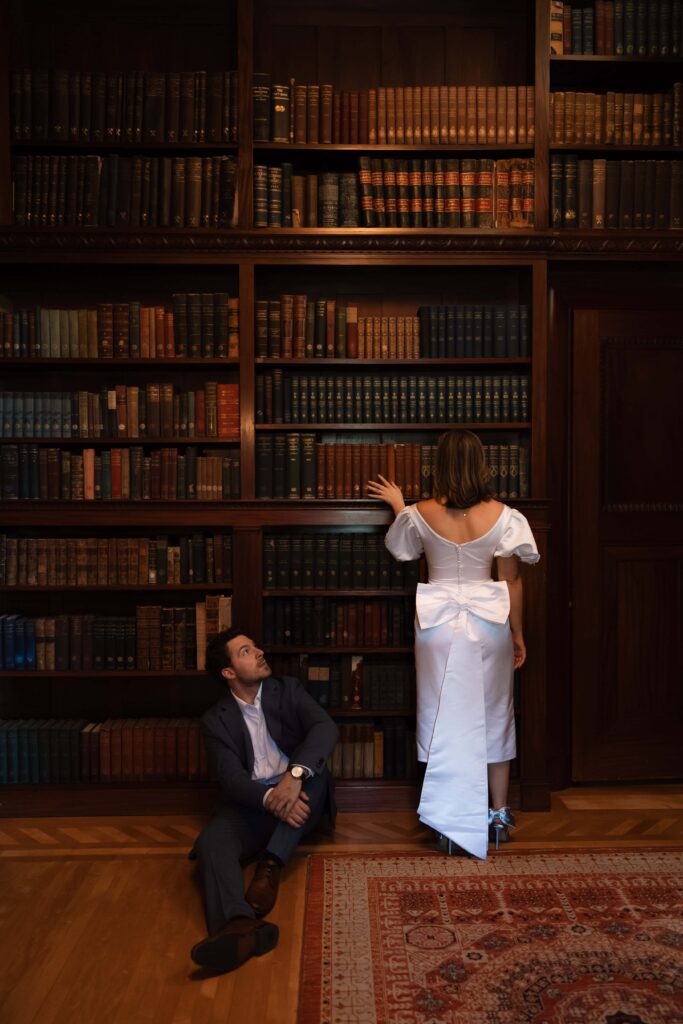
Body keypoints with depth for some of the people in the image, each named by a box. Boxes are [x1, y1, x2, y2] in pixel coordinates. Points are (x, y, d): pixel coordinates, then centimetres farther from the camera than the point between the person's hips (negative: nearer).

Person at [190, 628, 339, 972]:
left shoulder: (288, 690, 5)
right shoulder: (216, 721, 3)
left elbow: (325, 727, -13)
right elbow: (232, 779, -11)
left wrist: (295, 775, -33)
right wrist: (270, 799, -34)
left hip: (300, 796, 1)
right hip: (252, 803, -1)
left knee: (311, 769, -30)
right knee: (212, 842, -31)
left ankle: (270, 866, -33)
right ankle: (241, 926, -58)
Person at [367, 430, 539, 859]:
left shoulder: (421, 514, -8)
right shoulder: (501, 515, -10)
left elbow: (399, 548, 13)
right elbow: (512, 581, -6)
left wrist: (398, 505, 28)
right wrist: (518, 632, 5)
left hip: (440, 624, 0)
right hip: (489, 623, 1)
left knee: (444, 721, 9)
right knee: (493, 718, 15)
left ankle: (449, 819, 18)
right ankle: (498, 814, 28)